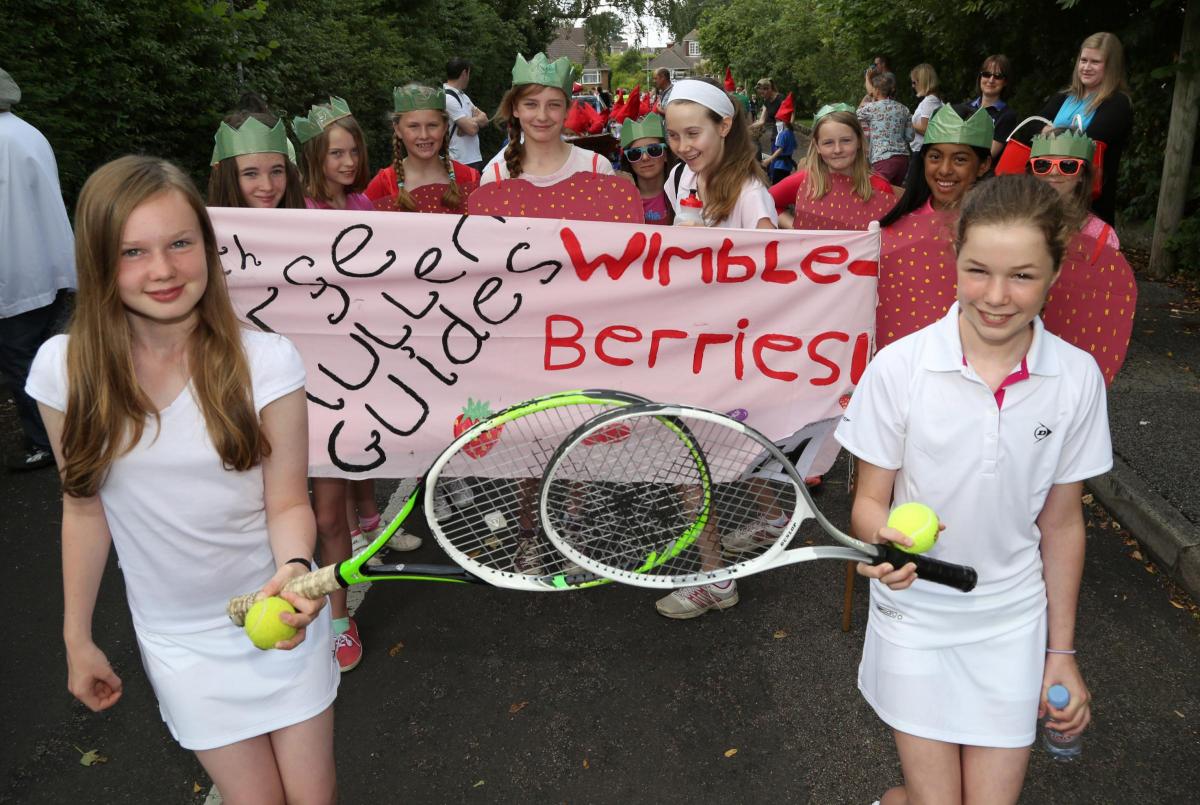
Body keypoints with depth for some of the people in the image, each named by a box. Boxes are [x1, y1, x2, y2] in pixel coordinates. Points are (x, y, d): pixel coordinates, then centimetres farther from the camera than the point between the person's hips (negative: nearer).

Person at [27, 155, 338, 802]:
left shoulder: (266, 360, -16)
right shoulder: (64, 368, -10)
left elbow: (287, 503, -9)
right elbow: (84, 508, 2)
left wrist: (294, 570, -30)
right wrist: (77, 638, 8)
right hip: (178, 641, 1)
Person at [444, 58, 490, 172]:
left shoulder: (463, 96, 17)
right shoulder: (448, 98, -14)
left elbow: (484, 119, 11)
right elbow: (472, 129, -19)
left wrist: (472, 121, -10)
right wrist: (478, 119, 4)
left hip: (474, 158, 9)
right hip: (461, 162, -9)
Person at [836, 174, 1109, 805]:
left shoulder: (1077, 378, -8)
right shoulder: (899, 366, -16)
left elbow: (1060, 522, 2)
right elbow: (869, 499, -6)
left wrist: (1061, 652, 7)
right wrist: (884, 539, -29)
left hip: (1012, 622, 2)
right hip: (915, 611, -2)